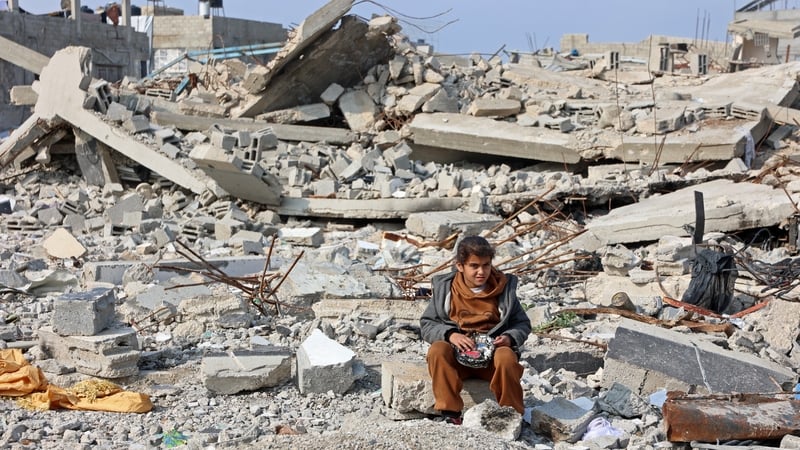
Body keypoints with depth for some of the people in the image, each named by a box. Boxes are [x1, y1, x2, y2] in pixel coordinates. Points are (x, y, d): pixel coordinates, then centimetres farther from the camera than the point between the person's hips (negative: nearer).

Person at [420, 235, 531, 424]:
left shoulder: (504, 289, 7)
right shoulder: (445, 288, 5)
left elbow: (522, 323, 12)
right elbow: (427, 324, 5)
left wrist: (510, 338, -11)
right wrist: (450, 335, -16)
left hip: (492, 351, 0)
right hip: (457, 353, 0)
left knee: (507, 357, -35)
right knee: (436, 351, -32)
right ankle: (450, 412, -28)